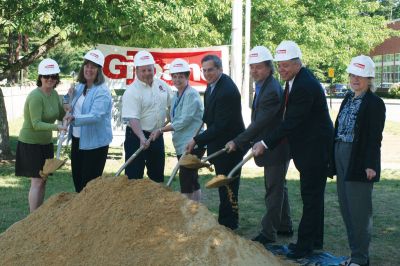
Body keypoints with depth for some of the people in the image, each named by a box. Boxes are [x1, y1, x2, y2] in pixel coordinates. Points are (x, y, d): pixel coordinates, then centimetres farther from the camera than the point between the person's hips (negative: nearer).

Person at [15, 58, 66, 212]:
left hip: (45, 143, 8)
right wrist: (56, 127, -39)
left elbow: (60, 116, 7)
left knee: (43, 181, 12)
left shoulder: (54, 94, 2)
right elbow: (36, 124, -26)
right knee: (37, 181, -8)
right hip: (30, 143, -8)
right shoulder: (36, 96, -22)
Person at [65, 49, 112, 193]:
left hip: (94, 143, -8)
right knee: (77, 178, 18)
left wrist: (74, 119, -39)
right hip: (77, 140, 8)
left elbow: (95, 116, -29)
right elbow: (73, 108, 24)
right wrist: (69, 95, 4)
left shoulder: (102, 92, -17)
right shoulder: (80, 87, 9)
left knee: (89, 182, -1)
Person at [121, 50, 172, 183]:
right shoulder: (131, 92, -16)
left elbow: (171, 105, 17)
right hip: (137, 136, -6)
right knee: (134, 175, -2)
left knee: (157, 174, 17)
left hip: (157, 135, 6)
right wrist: (142, 138, -36)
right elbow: (133, 118, -24)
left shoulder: (162, 85, 3)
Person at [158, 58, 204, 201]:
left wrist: (161, 130, -16)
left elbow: (183, 121, -19)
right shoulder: (176, 96, 14)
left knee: (186, 180, -9)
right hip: (182, 145, 9)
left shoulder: (191, 94, -14)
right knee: (192, 181, 13)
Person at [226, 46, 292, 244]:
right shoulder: (263, 87, 8)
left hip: (276, 148, -10)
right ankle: (284, 226, 32)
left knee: (274, 189, -2)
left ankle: (268, 233, 7)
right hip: (273, 147, 10)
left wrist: (238, 142, -25)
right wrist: (243, 141, 10)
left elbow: (260, 122, -28)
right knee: (278, 187, 19)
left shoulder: (272, 91, -24)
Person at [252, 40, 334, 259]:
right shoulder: (295, 81, 8)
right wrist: (266, 141, 7)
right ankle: (315, 240, 29)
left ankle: (305, 245, 4)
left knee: (311, 197, -3)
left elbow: (291, 122, -25)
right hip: (309, 148, 11)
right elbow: (290, 119, 14)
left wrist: (265, 143, -20)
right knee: (313, 196, 17)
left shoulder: (305, 86, -23)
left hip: (315, 149, -10)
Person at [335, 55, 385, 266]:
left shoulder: (374, 103, -9)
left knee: (359, 210, -4)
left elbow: (375, 137, -14)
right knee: (346, 208, 13)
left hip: (360, 162, -8)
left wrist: (370, 165, -19)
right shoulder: (349, 98, 13)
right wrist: (334, 158, 12)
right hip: (342, 157, 8)